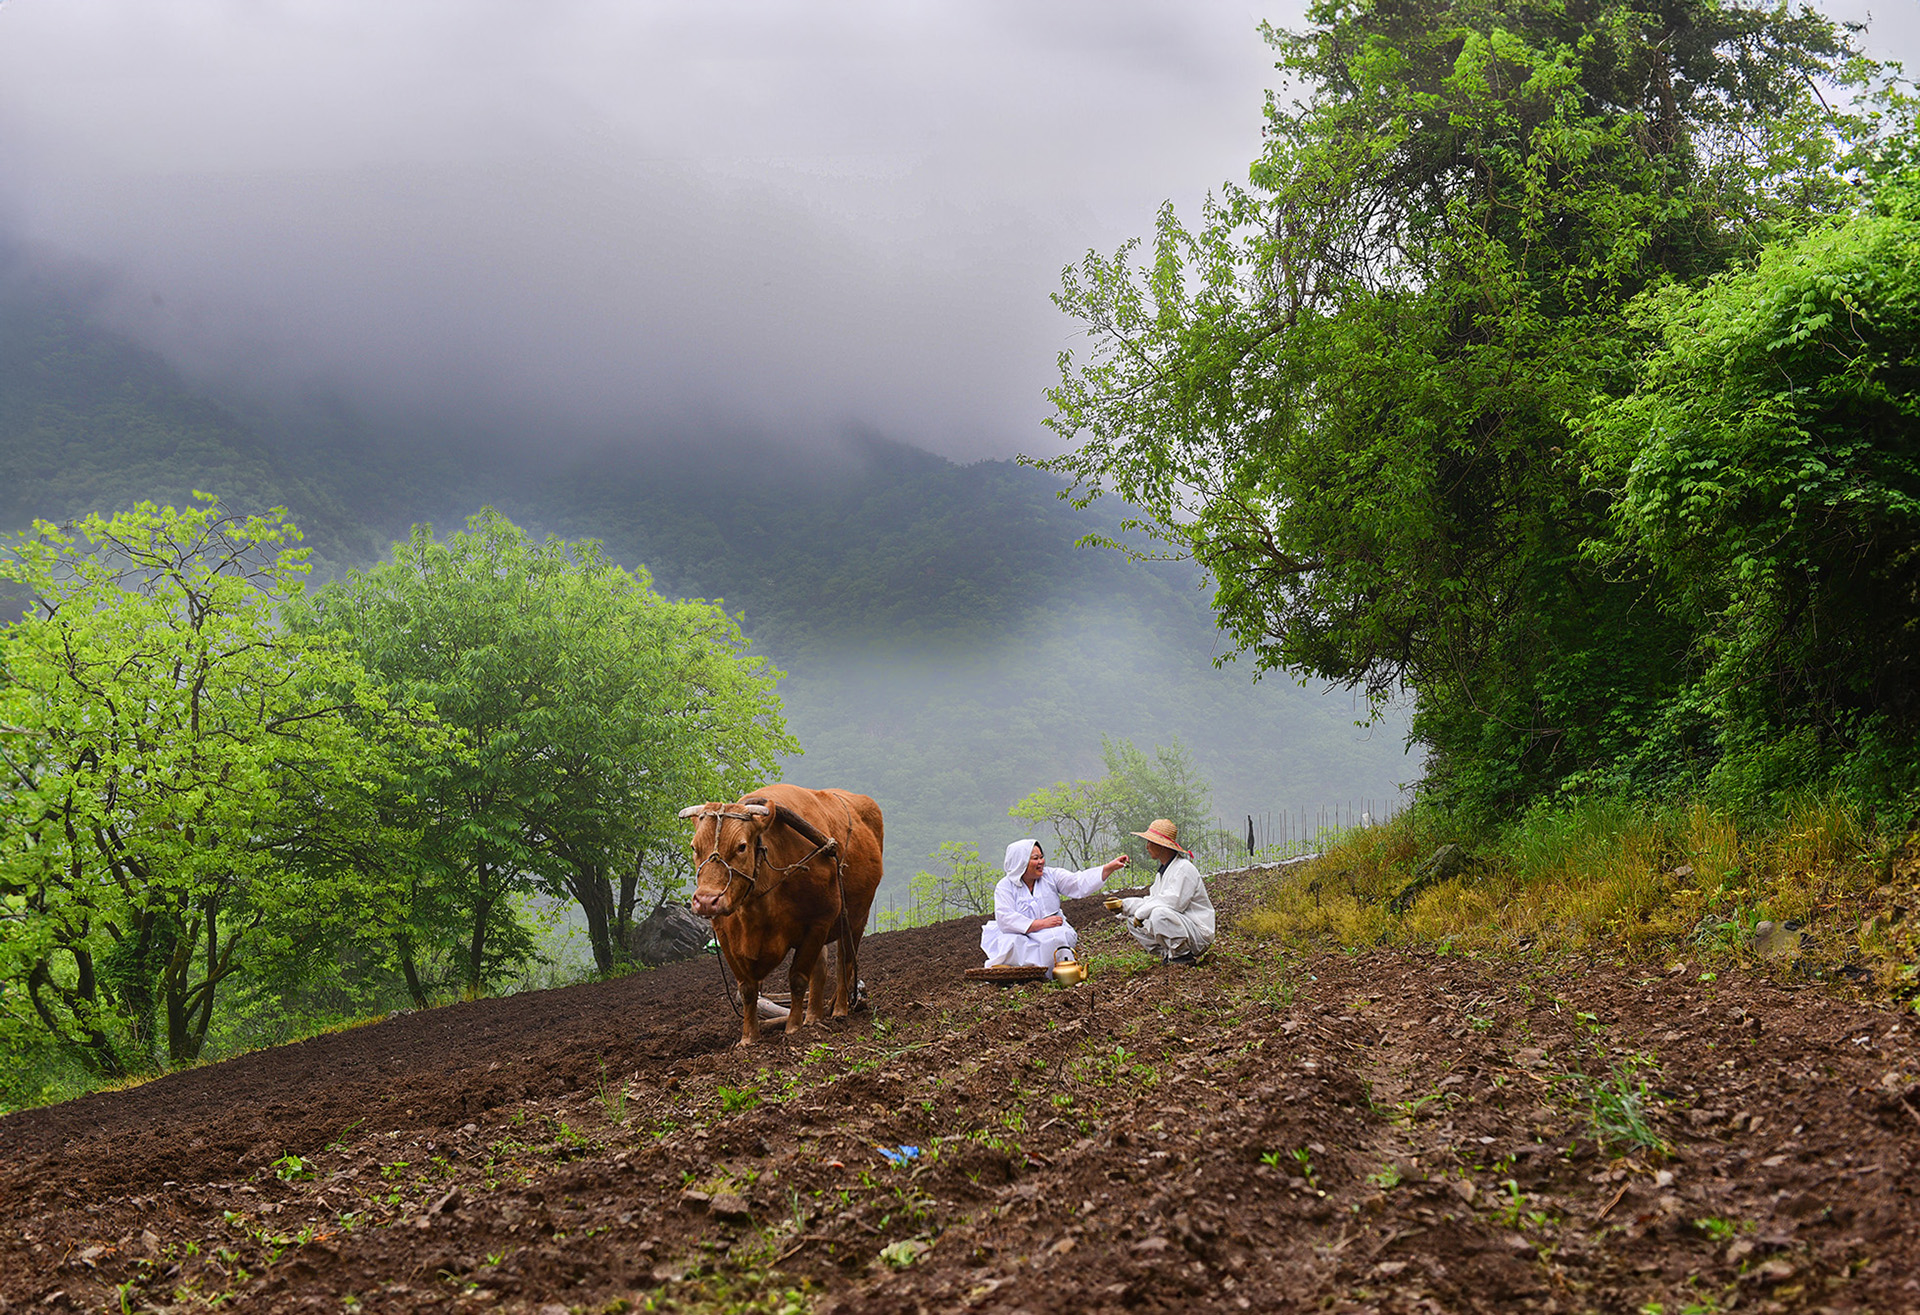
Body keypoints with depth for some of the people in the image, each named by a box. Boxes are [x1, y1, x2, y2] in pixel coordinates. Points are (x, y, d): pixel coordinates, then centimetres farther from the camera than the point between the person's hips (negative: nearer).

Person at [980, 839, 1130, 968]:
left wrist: (1111, 867, -17)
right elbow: (1005, 920, -16)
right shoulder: (1005, 887, -3)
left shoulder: (1050, 876, 6)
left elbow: (1079, 883, -5)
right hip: (1022, 937, -2)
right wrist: (1042, 924, -20)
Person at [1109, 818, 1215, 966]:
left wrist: (1141, 912, -18)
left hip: (1199, 934, -10)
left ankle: (1183, 956, -17)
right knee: (1132, 921, 7)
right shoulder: (1163, 871, 15)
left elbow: (1175, 902, -26)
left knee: (1159, 914, -35)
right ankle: (1169, 953, 3)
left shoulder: (1184, 868, -16)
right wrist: (1124, 905, 1)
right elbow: (1151, 900, 15)